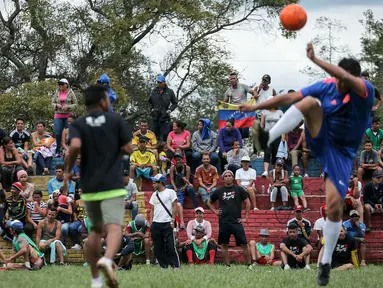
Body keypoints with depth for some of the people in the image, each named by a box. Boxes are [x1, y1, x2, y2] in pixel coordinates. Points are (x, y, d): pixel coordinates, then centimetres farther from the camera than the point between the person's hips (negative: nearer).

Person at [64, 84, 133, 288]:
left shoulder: (78, 124, 2)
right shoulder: (115, 120, 0)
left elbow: (75, 146, -17)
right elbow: (128, 149, -1)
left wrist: (68, 170, -3)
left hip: (89, 187, 3)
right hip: (112, 186, -3)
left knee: (96, 230, 20)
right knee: (114, 228, -16)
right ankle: (107, 260, -47)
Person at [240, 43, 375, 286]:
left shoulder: (366, 91, -20)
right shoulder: (326, 86, -9)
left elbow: (346, 78, -42)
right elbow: (289, 98, -5)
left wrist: (315, 60, -42)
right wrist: (257, 106, -9)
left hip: (342, 153, -2)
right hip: (321, 140, 2)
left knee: (335, 205, -12)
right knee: (310, 101, -26)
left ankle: (326, 263, 6)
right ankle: (267, 139, -37)